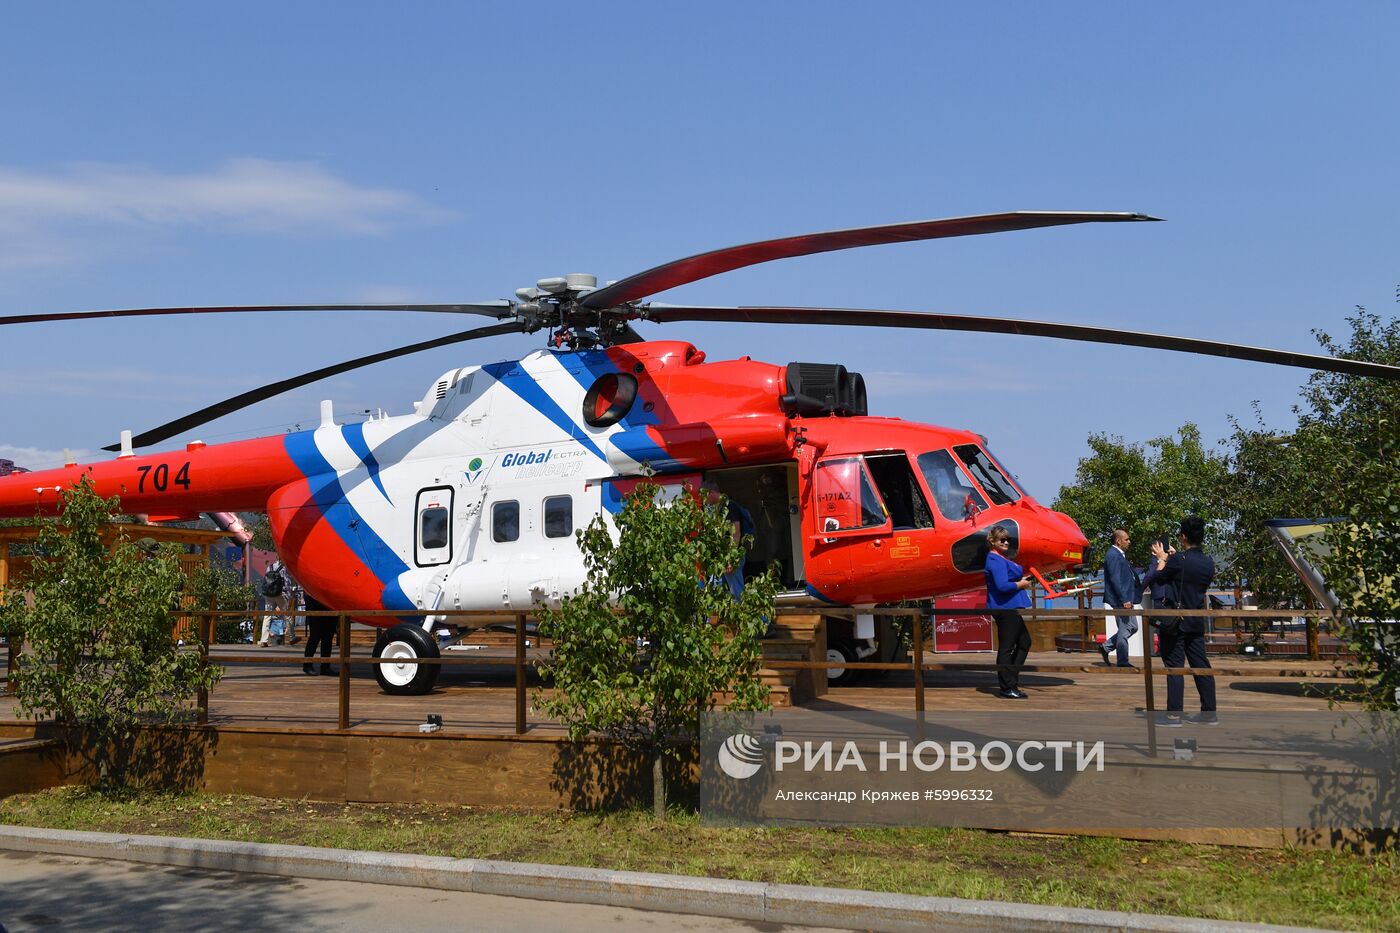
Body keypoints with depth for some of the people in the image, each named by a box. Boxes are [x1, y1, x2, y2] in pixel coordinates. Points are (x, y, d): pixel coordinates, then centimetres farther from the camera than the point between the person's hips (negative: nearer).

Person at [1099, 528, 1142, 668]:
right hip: (1119, 600, -10)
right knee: (1124, 630, -3)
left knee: (1132, 627, 16)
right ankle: (1123, 662, 6)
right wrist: (1124, 600, -24)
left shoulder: (1120, 555, 15)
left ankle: (1106, 647, 20)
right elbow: (1115, 579, -22)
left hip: (1125, 599, 10)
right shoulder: (1113, 555, -16)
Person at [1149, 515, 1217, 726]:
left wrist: (1162, 559, 15)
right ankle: (1209, 712, 14)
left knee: (1174, 667, -2)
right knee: (1201, 665, 10)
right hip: (1197, 621, 6)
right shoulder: (1209, 563, 3)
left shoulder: (1178, 560, -17)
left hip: (1175, 622, -6)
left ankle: (1174, 714, 0)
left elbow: (1158, 577, -2)